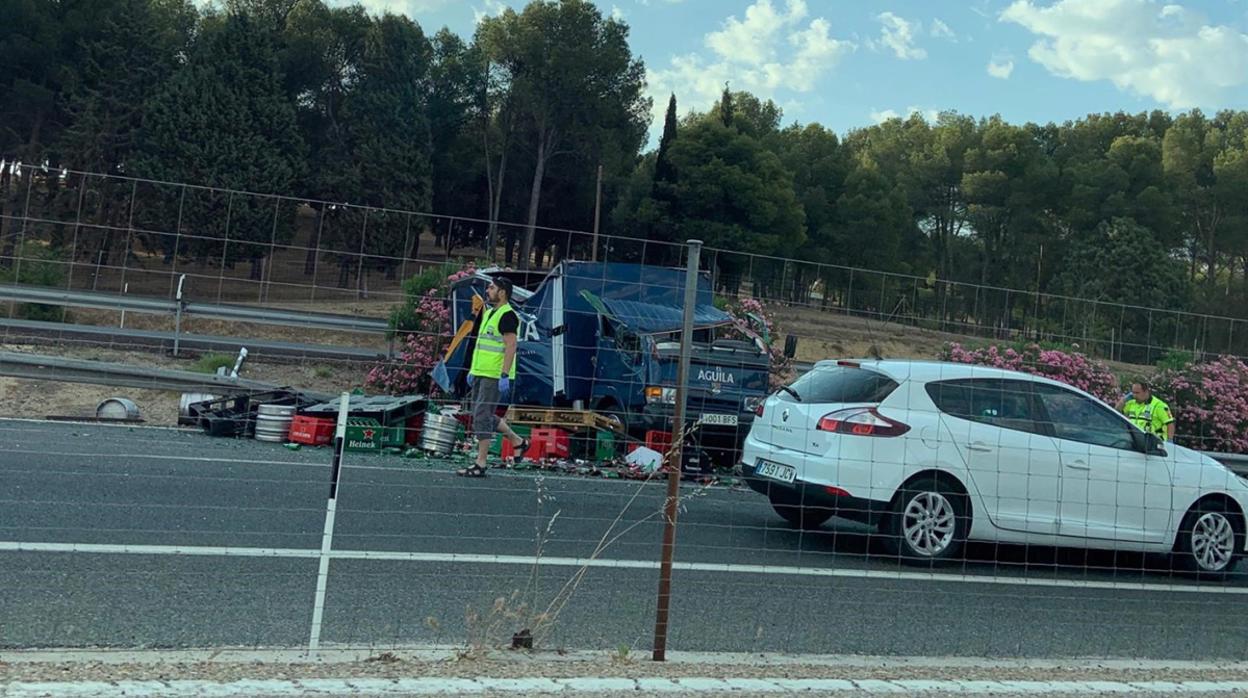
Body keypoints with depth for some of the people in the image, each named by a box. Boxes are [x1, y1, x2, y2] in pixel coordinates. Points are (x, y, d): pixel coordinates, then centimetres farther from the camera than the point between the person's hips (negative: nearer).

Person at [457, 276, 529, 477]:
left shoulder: (507, 315, -13)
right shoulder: (488, 312, 17)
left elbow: (511, 346, -19)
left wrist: (504, 375, -24)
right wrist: (473, 370, 21)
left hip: (495, 376, -10)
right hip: (481, 373, 10)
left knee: (482, 417, -8)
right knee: (483, 415, 15)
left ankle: (480, 465, -1)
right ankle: (518, 441, 29)